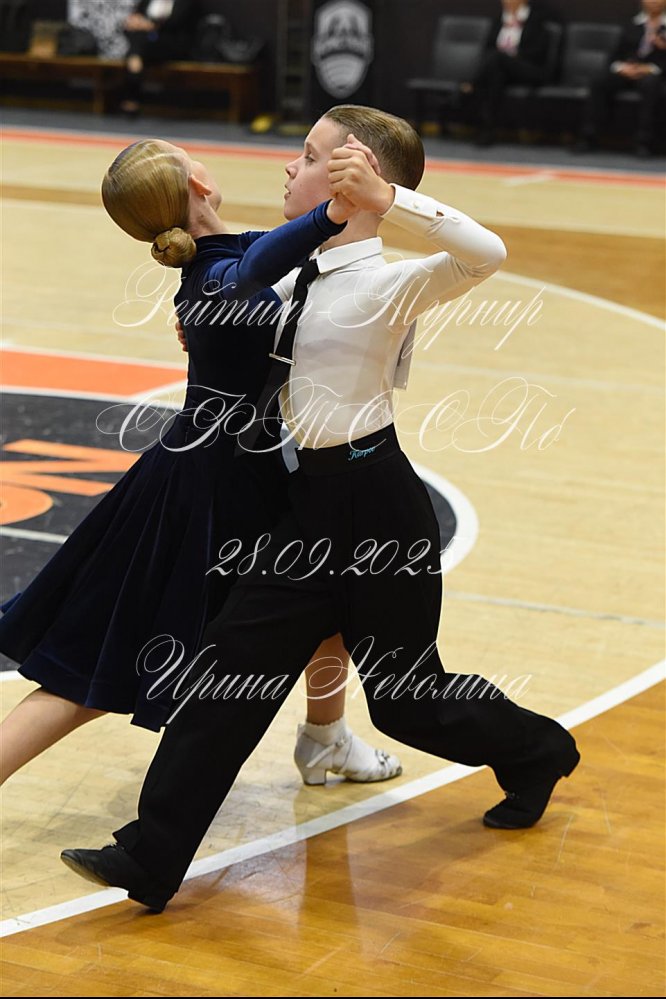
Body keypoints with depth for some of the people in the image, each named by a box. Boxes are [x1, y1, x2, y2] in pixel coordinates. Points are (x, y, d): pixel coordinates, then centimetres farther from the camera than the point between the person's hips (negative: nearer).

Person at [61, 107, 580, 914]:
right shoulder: (308, 276, 7)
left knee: (405, 696, 8)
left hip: (376, 505, -7)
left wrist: (386, 198, -42)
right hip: (316, 500, 7)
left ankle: (535, 750, 39)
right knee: (234, 661, 2)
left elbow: (487, 254, -36)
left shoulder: (389, 284, -16)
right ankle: (151, 858, 5)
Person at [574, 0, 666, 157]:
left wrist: (651, 69, -20)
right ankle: (588, 137, -29)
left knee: (650, 83, -39)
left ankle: (644, 142, -39)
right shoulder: (632, 26, 21)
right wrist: (621, 67, -7)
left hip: (652, 74, -3)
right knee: (600, 82, -27)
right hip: (627, 72, 3)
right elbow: (616, 57, 16)